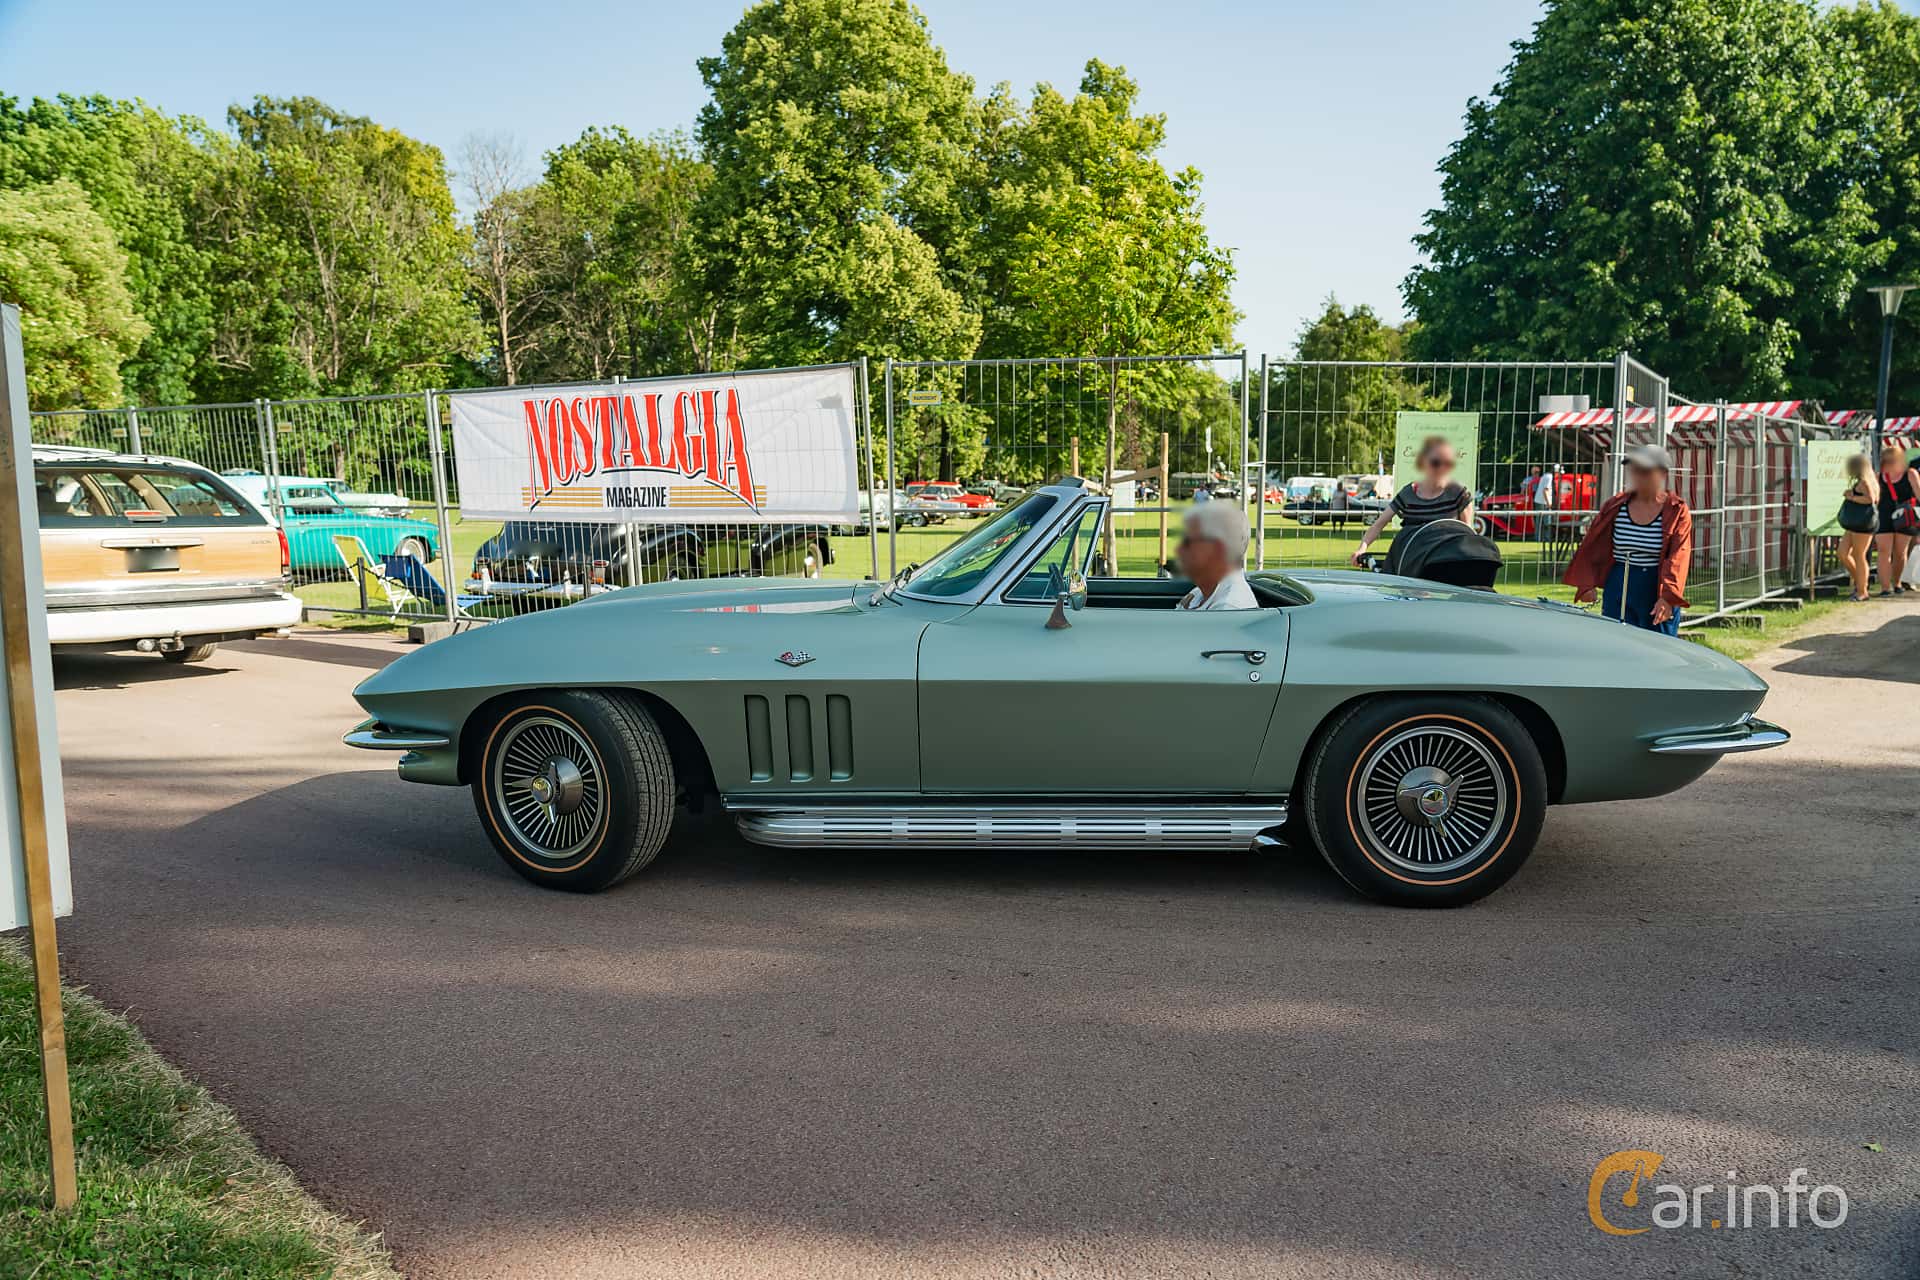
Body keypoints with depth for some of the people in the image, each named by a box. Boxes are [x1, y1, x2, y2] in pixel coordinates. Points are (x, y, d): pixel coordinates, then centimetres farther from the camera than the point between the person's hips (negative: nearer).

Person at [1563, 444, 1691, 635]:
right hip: (1619, 590, 2)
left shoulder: (1677, 512, -5)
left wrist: (1668, 597, -25)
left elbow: (1678, 557, -14)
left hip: (1657, 590, -2)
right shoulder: (1616, 506, 4)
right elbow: (1592, 546, 7)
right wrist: (1587, 584, -2)